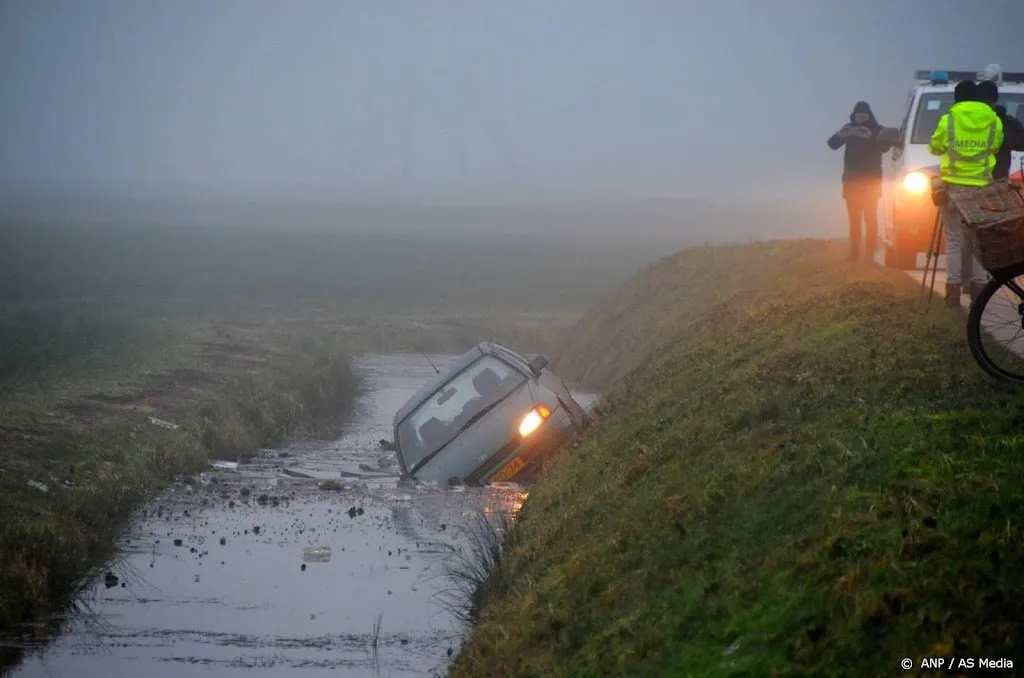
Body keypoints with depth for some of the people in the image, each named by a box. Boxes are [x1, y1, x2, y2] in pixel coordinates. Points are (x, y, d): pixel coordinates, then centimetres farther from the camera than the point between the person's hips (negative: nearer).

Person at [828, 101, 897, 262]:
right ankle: (854, 254, 2)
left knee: (870, 219, -6)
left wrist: (871, 137, -35)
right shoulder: (850, 129, 5)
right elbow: (832, 144, -5)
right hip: (851, 181, 3)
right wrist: (840, 135, -27)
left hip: (871, 181, -3)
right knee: (854, 220, 2)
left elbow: (885, 146, -18)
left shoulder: (877, 130, -2)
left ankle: (870, 254, -9)